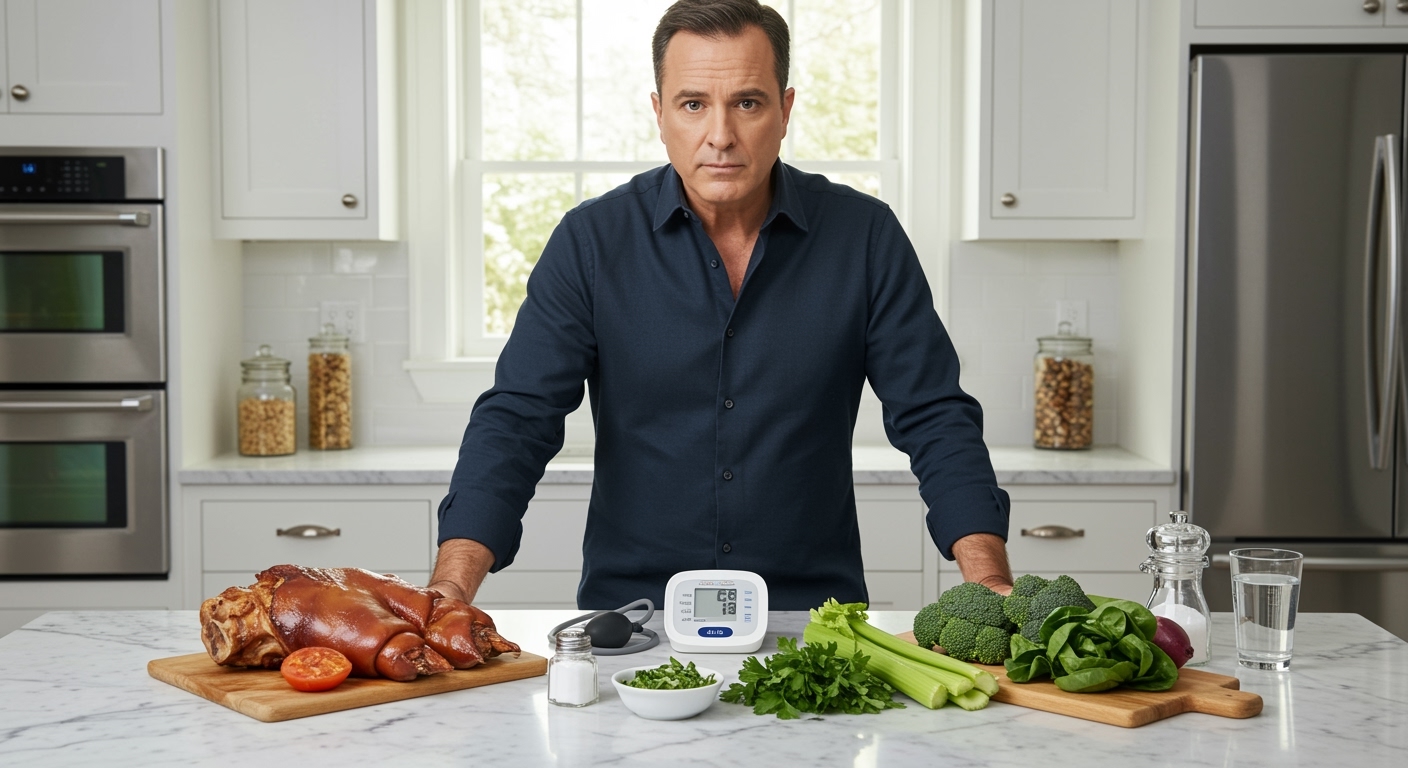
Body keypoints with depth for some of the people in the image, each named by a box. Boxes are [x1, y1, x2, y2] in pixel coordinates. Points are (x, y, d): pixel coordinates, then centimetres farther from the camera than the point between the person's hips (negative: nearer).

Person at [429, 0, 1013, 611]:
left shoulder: (865, 238, 1)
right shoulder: (591, 241, -1)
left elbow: (934, 418, 1)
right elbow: (517, 421, -4)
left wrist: (989, 582, -12)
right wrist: (451, 591, -17)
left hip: (811, 614, 1)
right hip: (630, 619, 0)